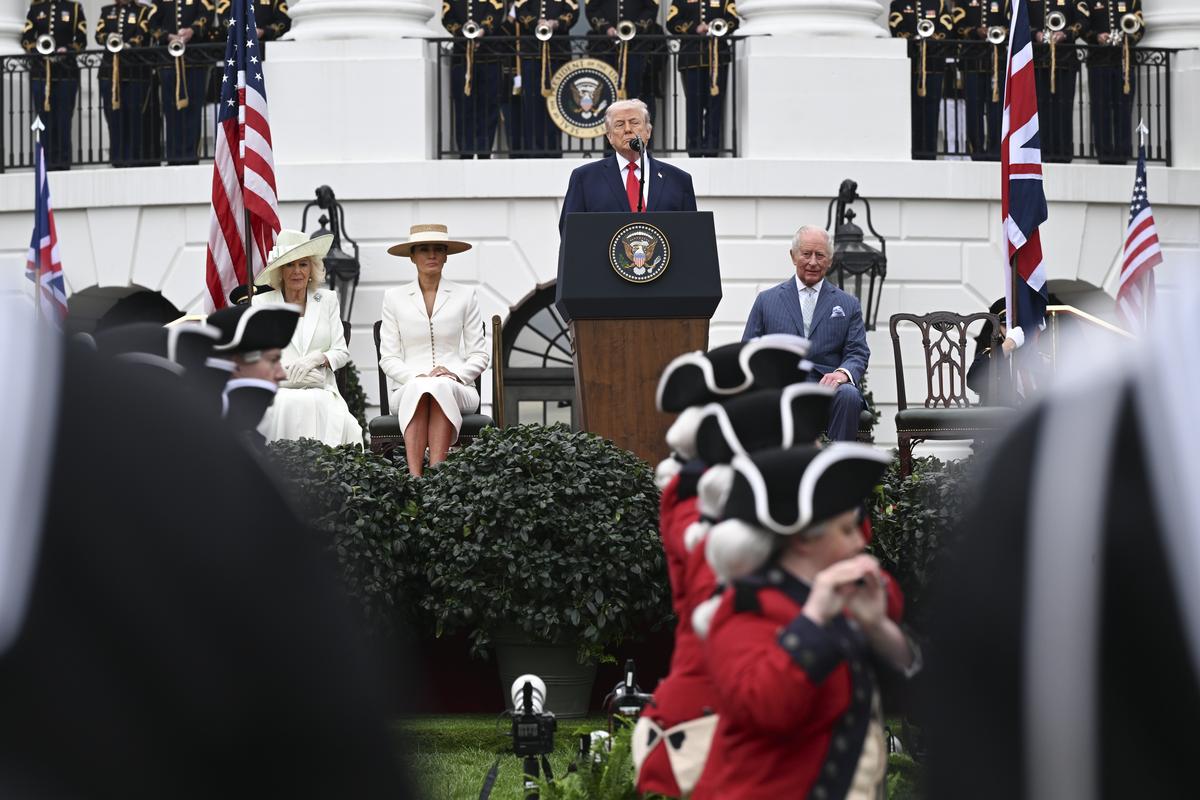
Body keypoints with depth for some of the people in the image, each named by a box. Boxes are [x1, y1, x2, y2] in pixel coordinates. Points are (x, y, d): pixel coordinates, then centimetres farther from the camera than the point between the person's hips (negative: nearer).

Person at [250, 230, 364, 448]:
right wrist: (286, 372, -12)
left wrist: (318, 358, -9)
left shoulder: (327, 301, 17)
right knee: (289, 406, -37)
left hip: (321, 391, 2)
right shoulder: (261, 304, 10)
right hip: (276, 391, -2)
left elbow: (342, 352, 14)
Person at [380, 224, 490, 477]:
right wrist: (416, 377, -12)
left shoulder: (465, 297, 13)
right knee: (418, 388, -37)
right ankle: (414, 475, -50)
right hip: (408, 387, 0)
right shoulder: (395, 298, 13)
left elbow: (479, 356, 10)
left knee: (441, 387, -36)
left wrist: (455, 374, -11)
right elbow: (388, 358, 8)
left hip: (457, 388, 0)